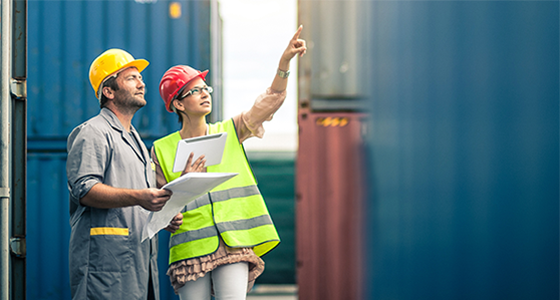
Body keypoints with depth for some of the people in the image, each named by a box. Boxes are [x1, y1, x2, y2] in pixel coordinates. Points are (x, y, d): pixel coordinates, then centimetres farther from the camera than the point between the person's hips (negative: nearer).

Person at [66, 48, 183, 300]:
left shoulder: (135, 139, 28)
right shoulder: (93, 133, -2)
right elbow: (84, 189, -17)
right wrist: (138, 198, -28)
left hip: (142, 258, 9)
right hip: (107, 257, -9)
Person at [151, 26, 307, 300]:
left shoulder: (229, 132, 12)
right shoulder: (162, 150, 6)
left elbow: (273, 98, 2)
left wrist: (285, 61, -11)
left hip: (234, 244, 1)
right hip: (190, 248, -1)